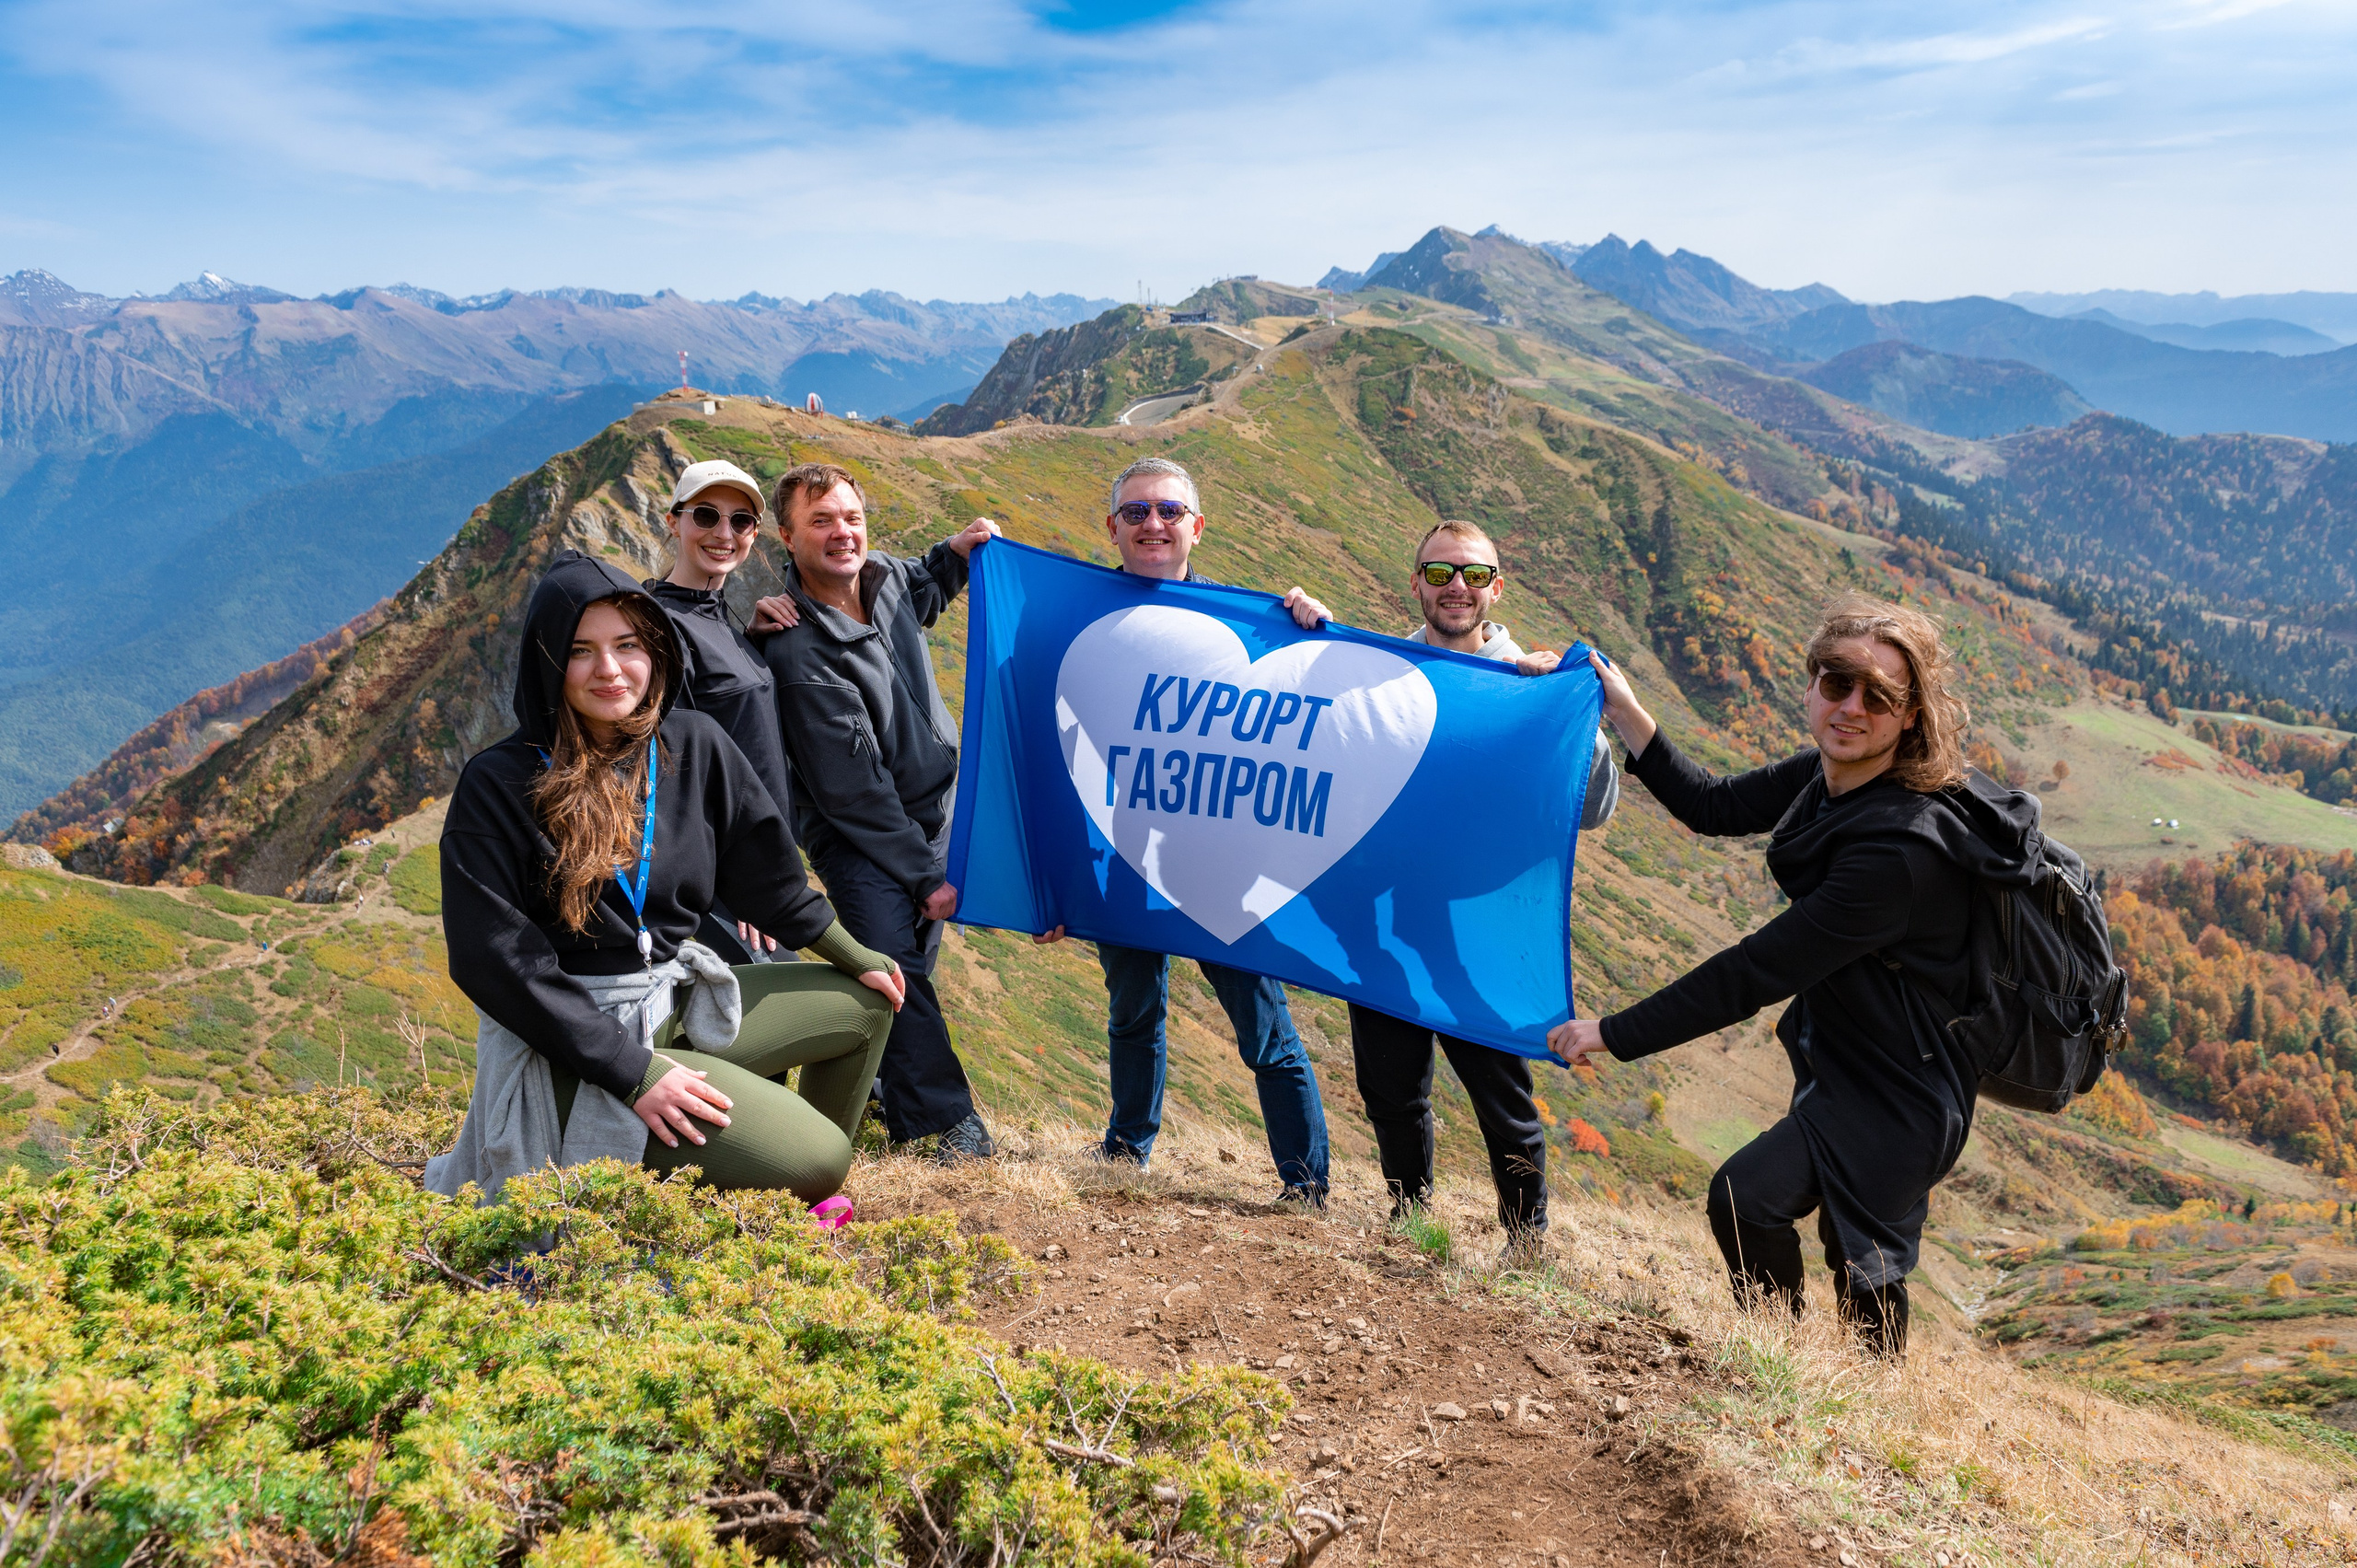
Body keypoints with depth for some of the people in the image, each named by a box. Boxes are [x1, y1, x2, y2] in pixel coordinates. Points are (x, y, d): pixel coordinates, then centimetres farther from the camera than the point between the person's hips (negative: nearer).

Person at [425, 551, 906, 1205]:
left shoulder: (694, 746, -1)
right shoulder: (499, 785, -16)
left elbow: (761, 871, 13)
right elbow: (495, 960, -19)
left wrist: (855, 957, 18)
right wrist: (633, 1073, -22)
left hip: (680, 1001, 7)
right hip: (575, 1045, -7)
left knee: (866, 1003, 16)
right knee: (809, 1163, -18)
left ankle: (806, 1199, 28)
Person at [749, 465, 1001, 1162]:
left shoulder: (885, 576, -3)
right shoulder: (800, 651, -24)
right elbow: (852, 787, -21)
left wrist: (955, 553, 7)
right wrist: (924, 874, -16)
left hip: (935, 806, 7)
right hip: (858, 834, -7)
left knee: (908, 966, 11)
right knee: (893, 966, -17)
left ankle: (873, 1080, 31)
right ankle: (950, 1120, -8)